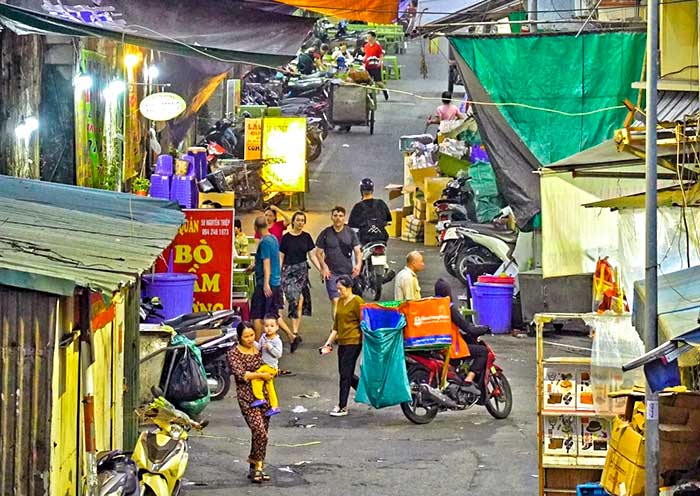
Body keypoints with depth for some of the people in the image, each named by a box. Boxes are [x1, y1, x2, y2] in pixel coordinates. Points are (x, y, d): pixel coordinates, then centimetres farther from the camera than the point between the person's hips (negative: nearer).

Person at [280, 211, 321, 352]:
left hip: (302, 270, 3)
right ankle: (295, 334, -17)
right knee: (295, 299, -17)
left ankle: (294, 334, 2)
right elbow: (281, 257, 3)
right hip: (289, 271, -3)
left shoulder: (306, 237, 8)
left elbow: (312, 255, 11)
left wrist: (321, 269, 2)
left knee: (300, 301, -3)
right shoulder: (286, 237, 1)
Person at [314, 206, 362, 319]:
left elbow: (357, 251, 4)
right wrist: (324, 266, -12)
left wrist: (358, 264, -15)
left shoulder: (350, 233, 5)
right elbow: (318, 253, 4)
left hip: (348, 272, 2)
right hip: (331, 273, -2)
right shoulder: (325, 233, 1)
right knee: (335, 301, -14)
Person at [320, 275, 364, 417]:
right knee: (345, 374, 11)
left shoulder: (357, 302, -9)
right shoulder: (340, 302, 14)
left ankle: (342, 406, -1)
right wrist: (329, 341, 13)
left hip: (353, 342, -8)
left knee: (345, 374, -7)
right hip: (342, 342, 8)